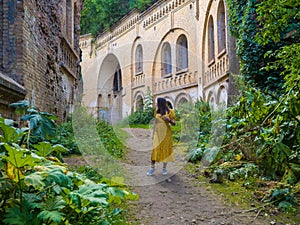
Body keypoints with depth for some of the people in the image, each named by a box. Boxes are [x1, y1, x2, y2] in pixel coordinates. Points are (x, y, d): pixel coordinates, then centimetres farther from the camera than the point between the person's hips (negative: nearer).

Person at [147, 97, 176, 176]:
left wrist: (169, 120, -21)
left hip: (166, 132, -2)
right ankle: (152, 167, -1)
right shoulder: (157, 111, 8)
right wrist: (153, 133, 10)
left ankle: (164, 168, 11)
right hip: (158, 132, 3)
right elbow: (155, 122, 13)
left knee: (165, 149, 2)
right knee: (155, 149, -5)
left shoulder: (169, 112, -3)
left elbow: (173, 123, -1)